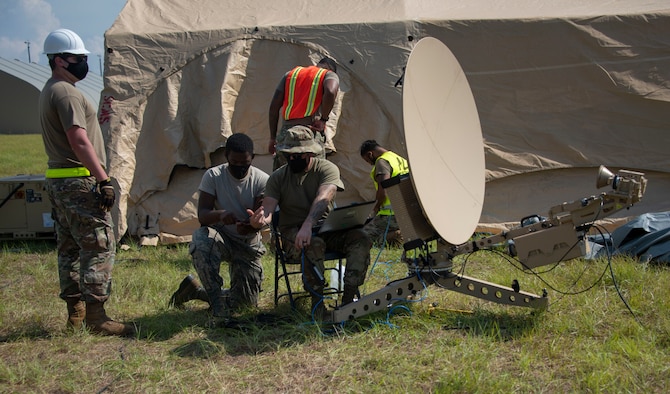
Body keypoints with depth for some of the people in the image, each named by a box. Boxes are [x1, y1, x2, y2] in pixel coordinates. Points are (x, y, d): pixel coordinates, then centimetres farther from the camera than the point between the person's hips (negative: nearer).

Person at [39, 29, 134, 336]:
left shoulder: (49, 92, 19)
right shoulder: (66, 92, -13)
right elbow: (79, 141, -22)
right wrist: (104, 180, -23)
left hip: (57, 182, 11)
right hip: (79, 183, -11)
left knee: (69, 248, 12)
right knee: (99, 245, -10)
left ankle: (75, 313, 18)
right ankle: (96, 316, -10)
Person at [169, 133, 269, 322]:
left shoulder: (261, 180, -9)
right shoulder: (213, 176, -10)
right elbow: (202, 215, -18)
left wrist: (249, 226, -43)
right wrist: (220, 215, -42)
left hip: (248, 244, 2)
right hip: (222, 237, -2)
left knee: (247, 302, -4)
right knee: (201, 238, -39)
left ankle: (195, 289, 20)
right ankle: (216, 299, -23)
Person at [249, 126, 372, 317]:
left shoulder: (327, 169, -5)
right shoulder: (278, 177, 1)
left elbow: (323, 198, -24)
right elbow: (268, 208, -10)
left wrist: (308, 225, -42)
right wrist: (260, 220, -37)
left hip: (326, 229, 1)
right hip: (293, 234, -1)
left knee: (360, 238, -25)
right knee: (314, 244, -36)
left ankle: (348, 297, -27)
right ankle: (317, 300, -25)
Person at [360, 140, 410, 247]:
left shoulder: (382, 162, -10)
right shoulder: (401, 160, 19)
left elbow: (383, 191, -22)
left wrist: (377, 206, -4)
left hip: (392, 214, -9)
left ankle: (387, 237, -22)